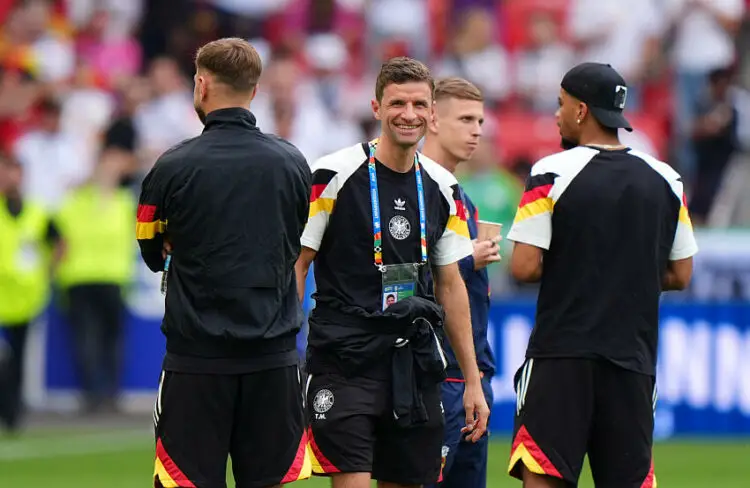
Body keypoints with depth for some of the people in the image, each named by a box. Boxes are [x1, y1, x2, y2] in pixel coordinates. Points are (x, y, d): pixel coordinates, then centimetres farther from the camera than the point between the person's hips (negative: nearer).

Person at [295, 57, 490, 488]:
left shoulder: (442, 189, 10)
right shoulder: (335, 176, -6)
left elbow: (451, 284, 16)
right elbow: (296, 265, -4)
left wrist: (473, 380, 15)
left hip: (415, 363, 5)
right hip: (345, 355, -5)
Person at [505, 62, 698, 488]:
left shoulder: (552, 174, -6)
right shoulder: (666, 181, 7)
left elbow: (525, 267, -10)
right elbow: (681, 275, 11)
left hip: (561, 355, -4)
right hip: (634, 355, 4)